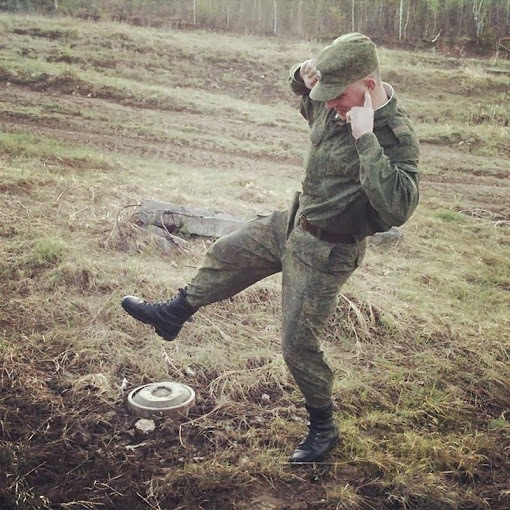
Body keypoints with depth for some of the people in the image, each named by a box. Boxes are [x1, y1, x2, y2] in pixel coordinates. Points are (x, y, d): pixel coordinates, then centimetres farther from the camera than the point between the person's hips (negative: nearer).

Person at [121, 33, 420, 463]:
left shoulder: (395, 137, -27)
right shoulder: (340, 103, -6)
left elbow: (398, 208, -42)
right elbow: (306, 93, 18)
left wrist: (365, 138, -41)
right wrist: (303, 76, -7)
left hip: (326, 252, -8)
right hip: (294, 222, 8)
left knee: (299, 343, 1)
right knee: (226, 255, 20)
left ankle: (324, 429, 26)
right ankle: (173, 315, 45)